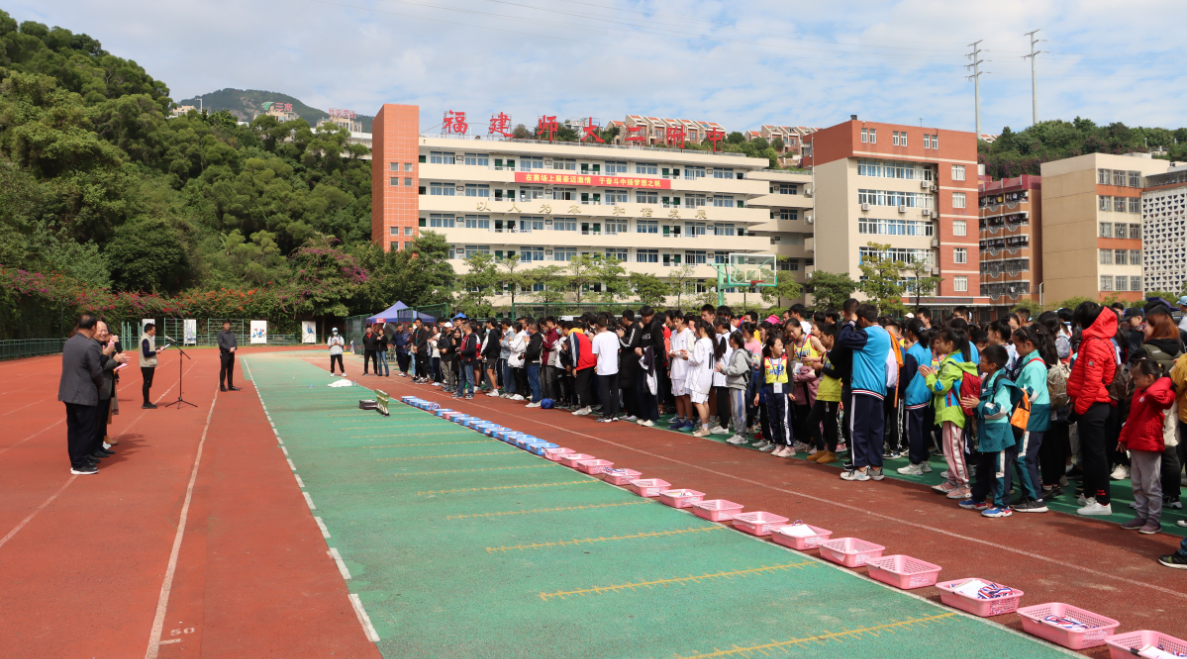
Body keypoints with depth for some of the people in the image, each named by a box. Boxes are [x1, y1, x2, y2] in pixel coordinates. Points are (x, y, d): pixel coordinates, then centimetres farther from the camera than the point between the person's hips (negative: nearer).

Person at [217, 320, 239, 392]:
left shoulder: (232, 333, 15)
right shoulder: (220, 333, -3)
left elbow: (235, 342, 12)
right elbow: (221, 343, -12)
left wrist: (234, 348, -9)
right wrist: (229, 348, -19)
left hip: (231, 354, 6)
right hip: (224, 354, -6)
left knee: (231, 370, 9)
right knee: (223, 370, -3)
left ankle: (230, 386, 14)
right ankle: (222, 386, 1)